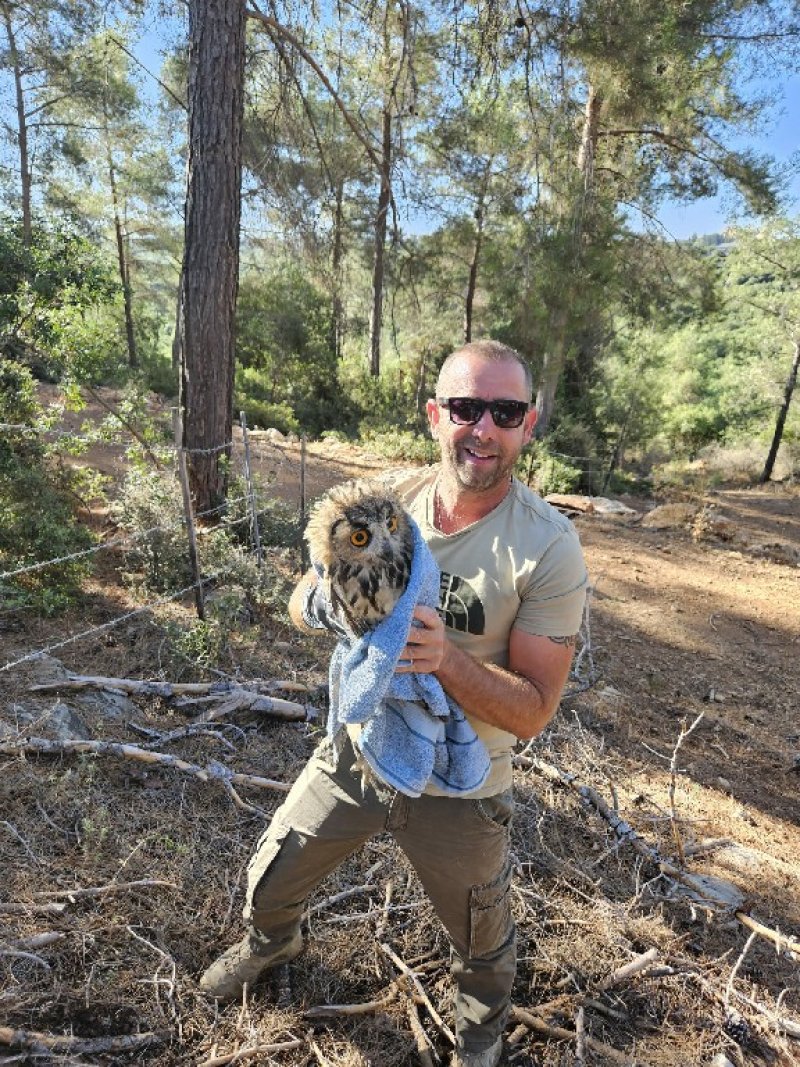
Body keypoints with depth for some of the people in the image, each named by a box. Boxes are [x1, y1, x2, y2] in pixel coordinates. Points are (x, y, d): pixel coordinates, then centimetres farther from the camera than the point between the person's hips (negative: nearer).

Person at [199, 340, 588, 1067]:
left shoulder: (549, 549, -22)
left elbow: (534, 711, -19)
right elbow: (303, 604, -3)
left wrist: (448, 658, -37)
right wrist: (325, 601, -27)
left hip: (459, 789, -2)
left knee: (482, 945, 24)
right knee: (269, 884, 25)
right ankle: (272, 942, 64)